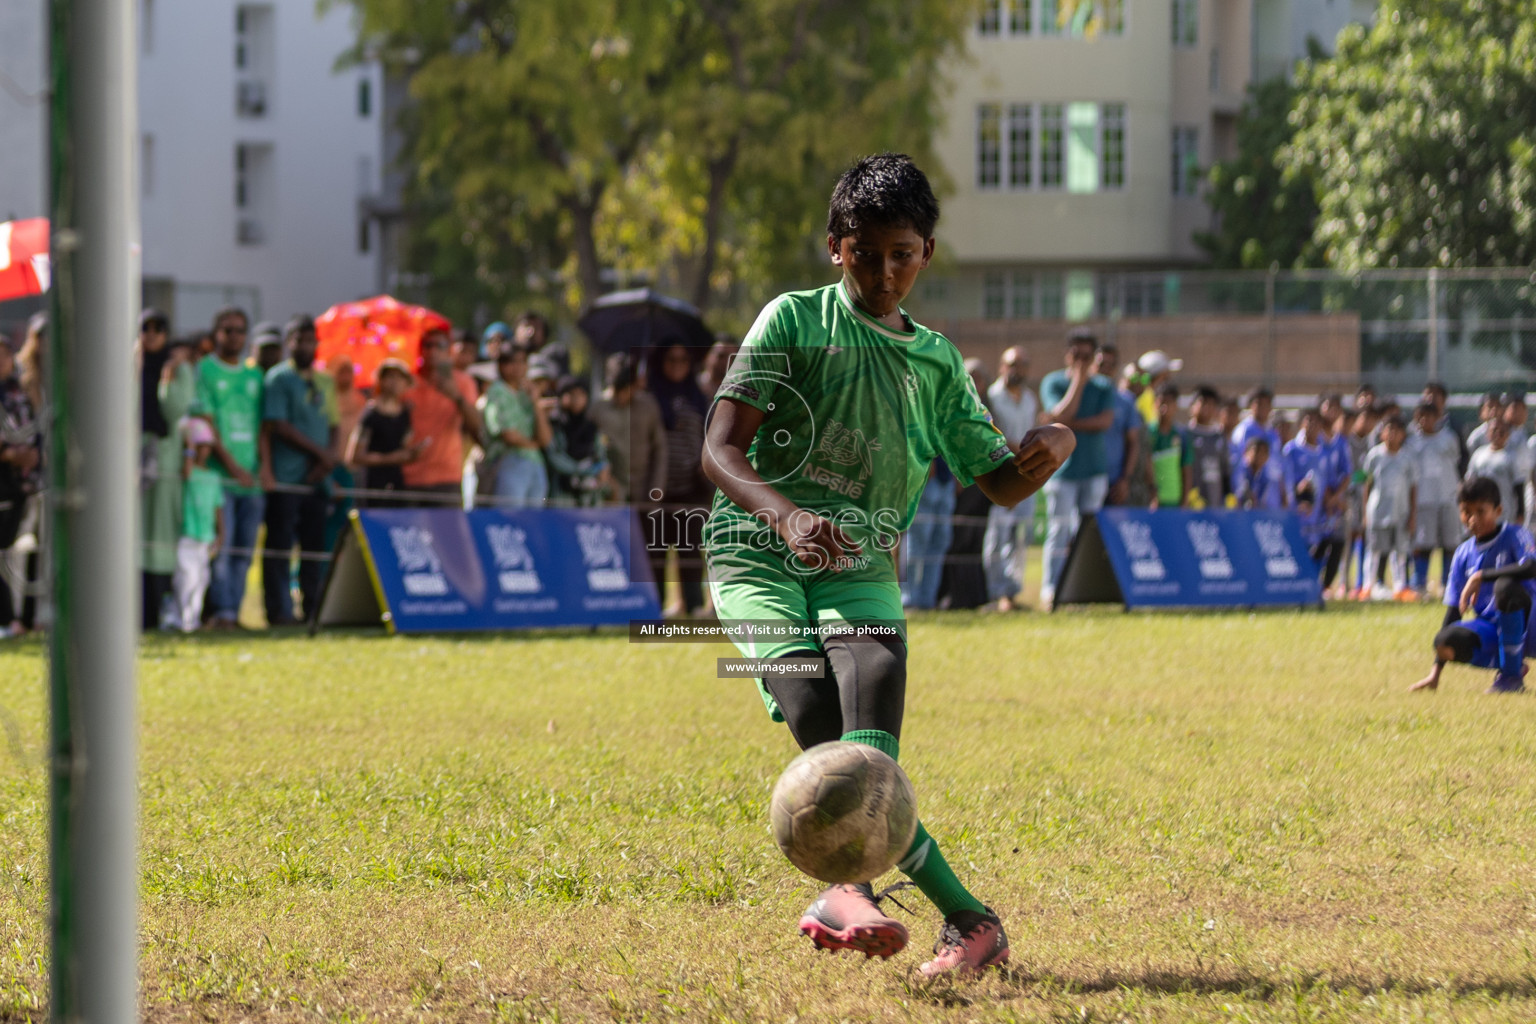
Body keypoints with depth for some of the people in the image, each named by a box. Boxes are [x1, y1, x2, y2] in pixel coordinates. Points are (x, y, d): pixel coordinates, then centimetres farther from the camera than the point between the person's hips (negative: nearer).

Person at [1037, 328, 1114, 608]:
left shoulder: (1103, 387, 9)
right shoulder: (1053, 382, 0)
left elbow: (1105, 421, -7)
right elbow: (1062, 415, -15)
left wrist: (1069, 423, -14)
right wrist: (1079, 380, -13)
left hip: (1094, 471, 3)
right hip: (1062, 468, -3)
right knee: (1059, 532, -8)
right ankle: (1049, 590, -6)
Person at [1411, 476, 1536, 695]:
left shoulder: (1515, 536, -7)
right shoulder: (1464, 553, 8)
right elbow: (1454, 609, 8)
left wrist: (1481, 576, -27)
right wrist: (1436, 672, 3)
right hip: (1489, 630, 5)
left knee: (1505, 585, -34)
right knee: (1446, 642, -25)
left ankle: (1511, 675, -22)